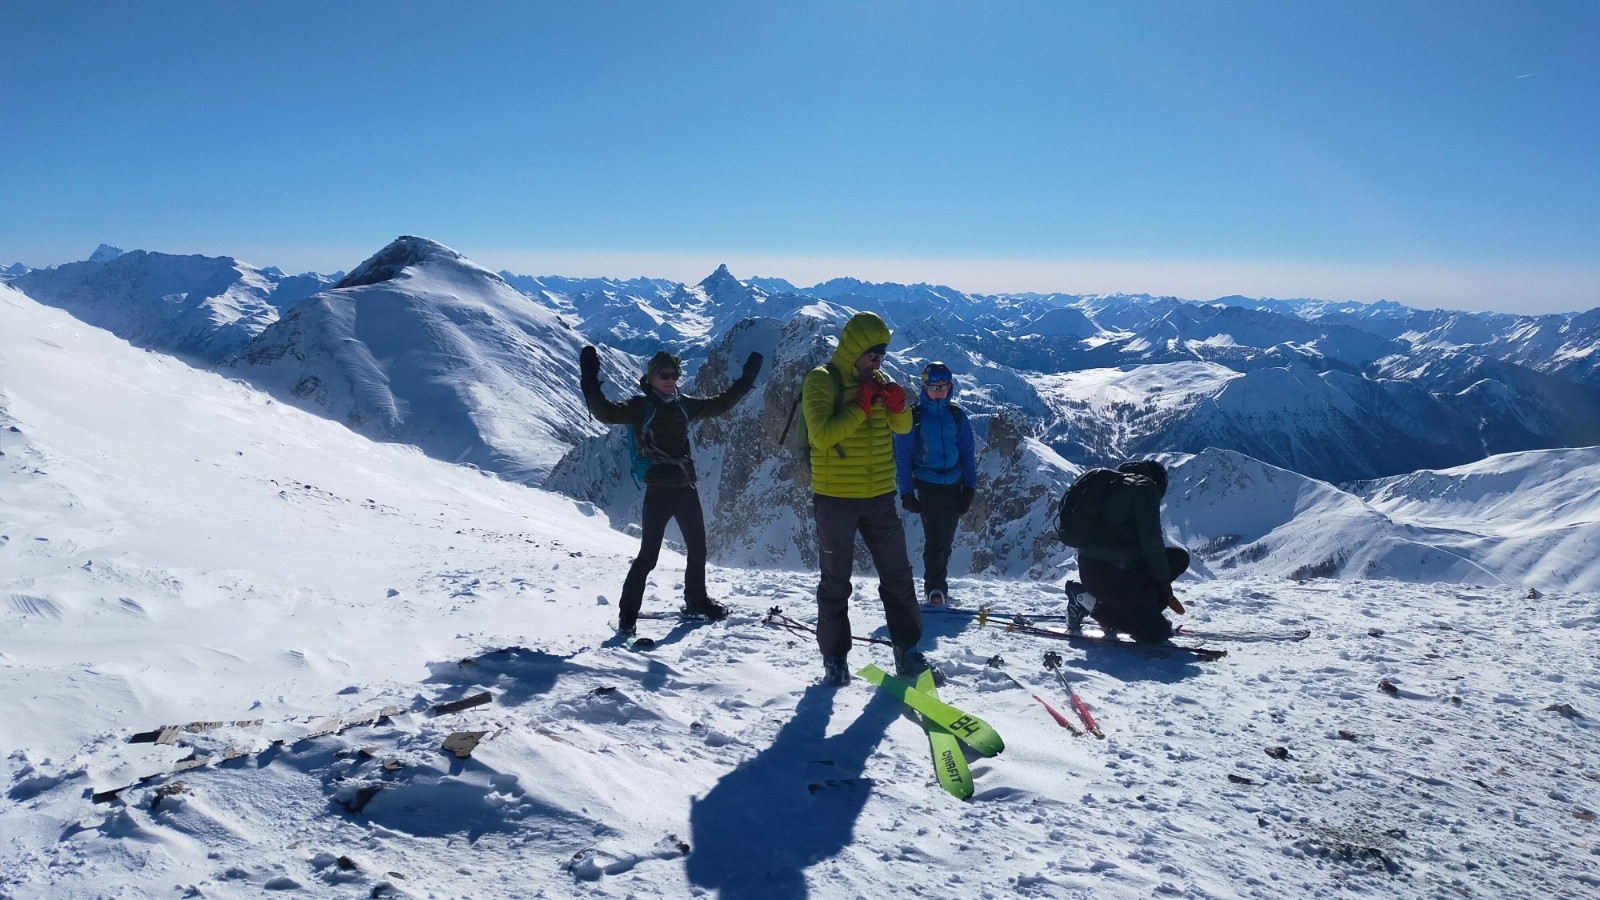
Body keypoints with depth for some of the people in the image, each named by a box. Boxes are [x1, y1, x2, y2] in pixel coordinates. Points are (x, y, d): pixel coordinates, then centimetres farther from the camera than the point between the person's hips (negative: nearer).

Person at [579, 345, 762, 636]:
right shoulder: (640, 405, -5)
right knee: (648, 556, -6)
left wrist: (746, 380, 20)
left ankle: (696, 601, 37)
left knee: (698, 550, 17)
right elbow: (606, 412, -20)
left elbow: (719, 404, 21)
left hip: (686, 488, 6)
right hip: (658, 491, -6)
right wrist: (590, 382, -32)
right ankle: (627, 614, 6)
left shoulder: (683, 404, 10)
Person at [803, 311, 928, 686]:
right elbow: (822, 434, -21)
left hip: (879, 496, 6)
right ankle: (835, 658, 16)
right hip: (835, 498, -5)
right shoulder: (821, 381, -10)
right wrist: (861, 407, -22)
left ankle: (908, 650, 21)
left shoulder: (877, 380, 8)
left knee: (897, 575, 10)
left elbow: (902, 427, 10)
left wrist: (898, 405, -10)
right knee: (836, 582, 6)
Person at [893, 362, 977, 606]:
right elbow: (902, 457, -3)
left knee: (946, 540, 10)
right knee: (934, 540, -9)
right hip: (927, 487, -3)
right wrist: (906, 492, -7)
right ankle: (935, 588, 0)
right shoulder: (914, 416, -4)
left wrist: (970, 487, 3)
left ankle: (938, 584, 23)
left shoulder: (956, 415, 5)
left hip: (954, 487, 3)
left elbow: (966, 453, 9)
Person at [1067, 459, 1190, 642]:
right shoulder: (1145, 486, -5)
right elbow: (1150, 540, -13)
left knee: (1180, 557, 14)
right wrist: (1164, 581, -2)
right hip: (1106, 574, -9)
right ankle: (1090, 601, -4)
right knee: (1158, 633, -9)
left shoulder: (1115, 483, 22)